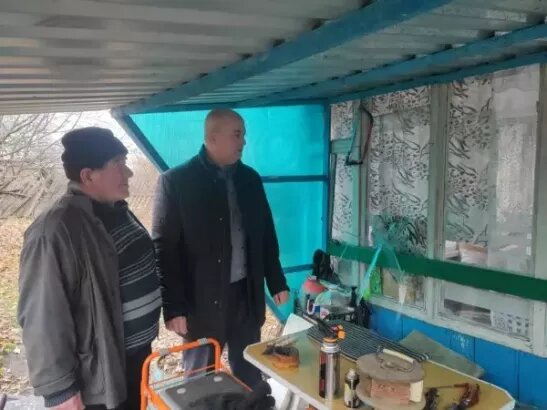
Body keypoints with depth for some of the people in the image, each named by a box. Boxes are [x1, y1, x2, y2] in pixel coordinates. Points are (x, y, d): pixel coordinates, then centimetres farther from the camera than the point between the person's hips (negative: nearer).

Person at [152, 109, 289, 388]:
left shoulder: (250, 178, 4)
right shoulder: (176, 181, -11)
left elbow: (266, 234, 11)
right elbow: (164, 247, -11)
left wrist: (276, 282, 10)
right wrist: (173, 306, -14)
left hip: (246, 295, 4)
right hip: (202, 300, -4)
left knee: (249, 376, 18)